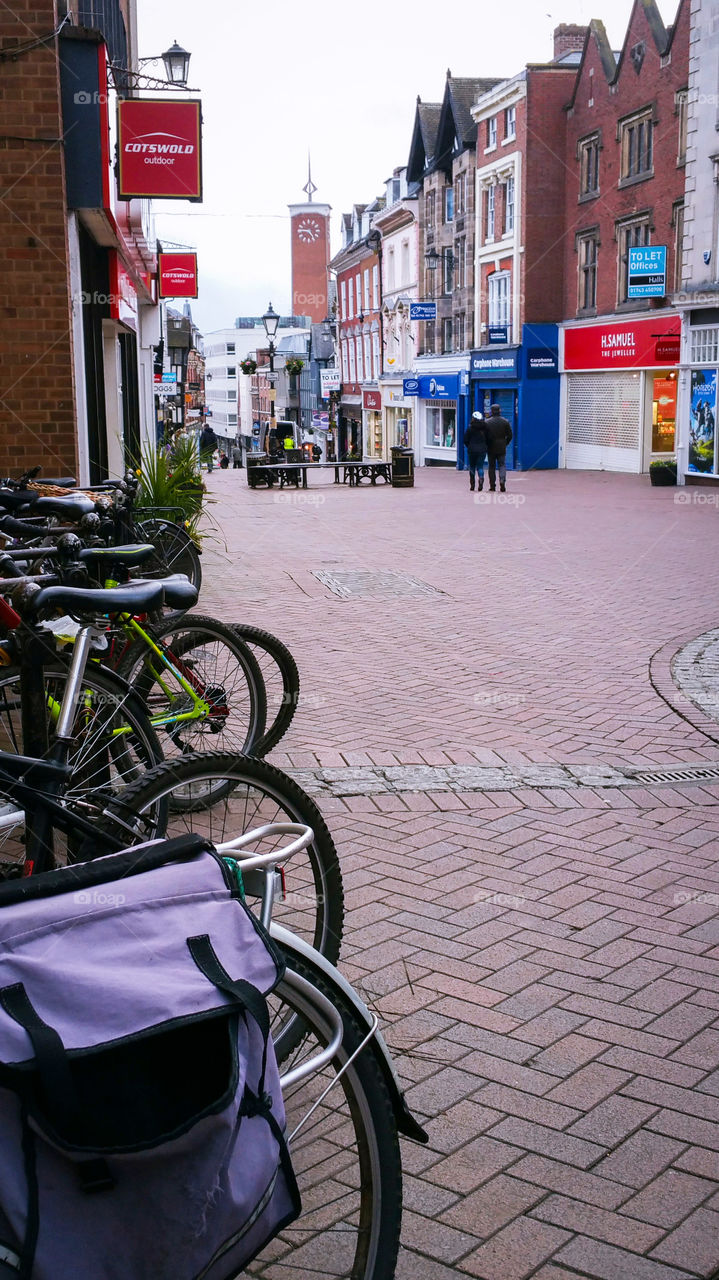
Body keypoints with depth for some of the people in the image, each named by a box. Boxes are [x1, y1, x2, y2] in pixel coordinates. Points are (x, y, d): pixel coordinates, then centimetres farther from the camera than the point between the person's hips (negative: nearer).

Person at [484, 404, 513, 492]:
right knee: (502, 465, 7)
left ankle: (492, 486, 6)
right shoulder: (505, 422, 0)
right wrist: (505, 443, 13)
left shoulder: (487, 422, -6)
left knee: (491, 467, 7)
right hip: (502, 448, 1)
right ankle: (502, 481, -15)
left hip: (491, 448, -1)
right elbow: (510, 435, 2)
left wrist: (487, 445, 9)